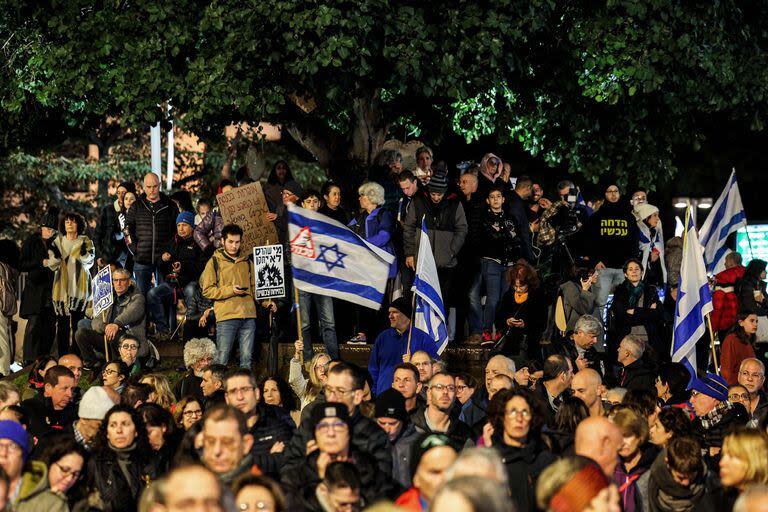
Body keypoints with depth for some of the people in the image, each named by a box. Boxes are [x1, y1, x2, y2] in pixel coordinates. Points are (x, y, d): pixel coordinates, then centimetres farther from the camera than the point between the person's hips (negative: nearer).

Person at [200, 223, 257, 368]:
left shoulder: (246, 262, 18)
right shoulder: (215, 262, 5)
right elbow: (207, 290, -1)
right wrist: (230, 290, -12)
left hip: (248, 314, 4)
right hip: (226, 316, -4)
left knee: (246, 358, 4)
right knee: (222, 358, -7)